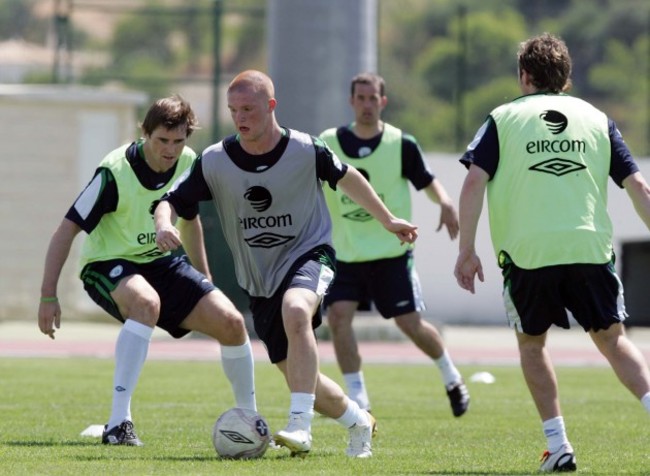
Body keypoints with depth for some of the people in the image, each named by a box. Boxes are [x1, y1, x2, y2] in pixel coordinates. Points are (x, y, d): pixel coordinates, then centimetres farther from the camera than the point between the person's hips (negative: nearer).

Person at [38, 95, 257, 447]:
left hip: (161, 262, 6)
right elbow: (67, 229, -20)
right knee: (146, 303, -39)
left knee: (230, 322, -9)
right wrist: (48, 296, -24)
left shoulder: (188, 163, -6)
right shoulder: (115, 171, -24)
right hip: (107, 265, -6)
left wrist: (204, 282, 20)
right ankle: (118, 423, -40)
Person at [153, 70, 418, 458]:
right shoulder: (215, 161, -9)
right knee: (298, 376, 8)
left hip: (309, 255, -4)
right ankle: (358, 422, 36)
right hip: (259, 278, 4)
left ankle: (301, 427, -41)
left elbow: (346, 178, 6)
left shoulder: (306, 150, -13)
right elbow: (172, 202, -3)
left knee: (295, 311, -38)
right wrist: (164, 224, -28)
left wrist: (387, 220, 16)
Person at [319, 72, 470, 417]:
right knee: (338, 316, -15)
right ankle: (358, 400, -7)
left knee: (410, 324, -1)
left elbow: (427, 182, 4)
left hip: (392, 253, -2)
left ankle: (451, 376, 27)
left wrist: (445, 204, -15)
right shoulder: (329, 143, 0)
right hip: (345, 255, 2)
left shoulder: (402, 145, -5)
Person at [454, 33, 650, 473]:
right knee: (612, 339, 10)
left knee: (532, 342, 17)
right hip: (591, 247, 1)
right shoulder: (597, 119, 12)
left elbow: (474, 181, -3)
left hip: (527, 252, -1)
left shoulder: (504, 119, 6)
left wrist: (467, 249, -1)